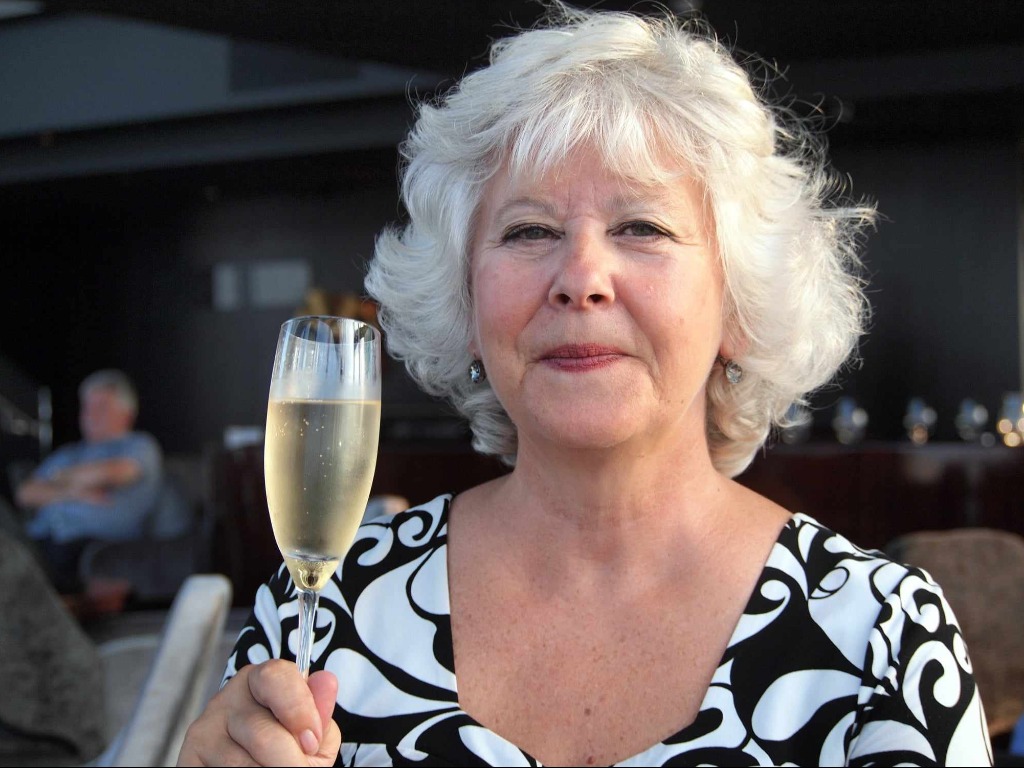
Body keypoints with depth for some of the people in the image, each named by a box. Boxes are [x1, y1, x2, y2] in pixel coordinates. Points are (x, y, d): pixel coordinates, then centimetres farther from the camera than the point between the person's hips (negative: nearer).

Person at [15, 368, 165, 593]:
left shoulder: (140, 446, 17)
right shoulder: (67, 454, 33)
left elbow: (110, 473, -5)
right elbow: (25, 493, 19)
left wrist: (62, 477, 14)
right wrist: (70, 492, -1)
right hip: (39, 540, 5)